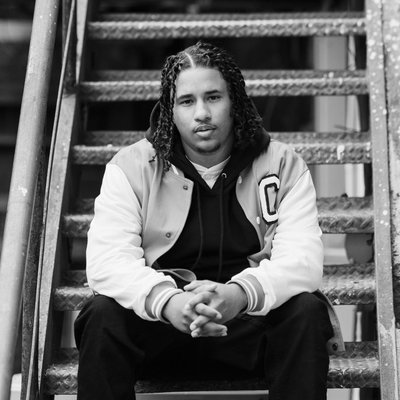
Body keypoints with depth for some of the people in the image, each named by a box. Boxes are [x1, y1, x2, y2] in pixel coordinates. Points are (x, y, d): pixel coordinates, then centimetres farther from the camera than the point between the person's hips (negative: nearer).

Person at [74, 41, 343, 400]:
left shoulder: (283, 165, 0)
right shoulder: (130, 168, 0)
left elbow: (302, 259, -13)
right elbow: (107, 259, -13)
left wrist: (240, 294, -35)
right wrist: (167, 301, -34)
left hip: (251, 324, 1)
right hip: (158, 323, 0)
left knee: (307, 312, -29)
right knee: (103, 315, -29)